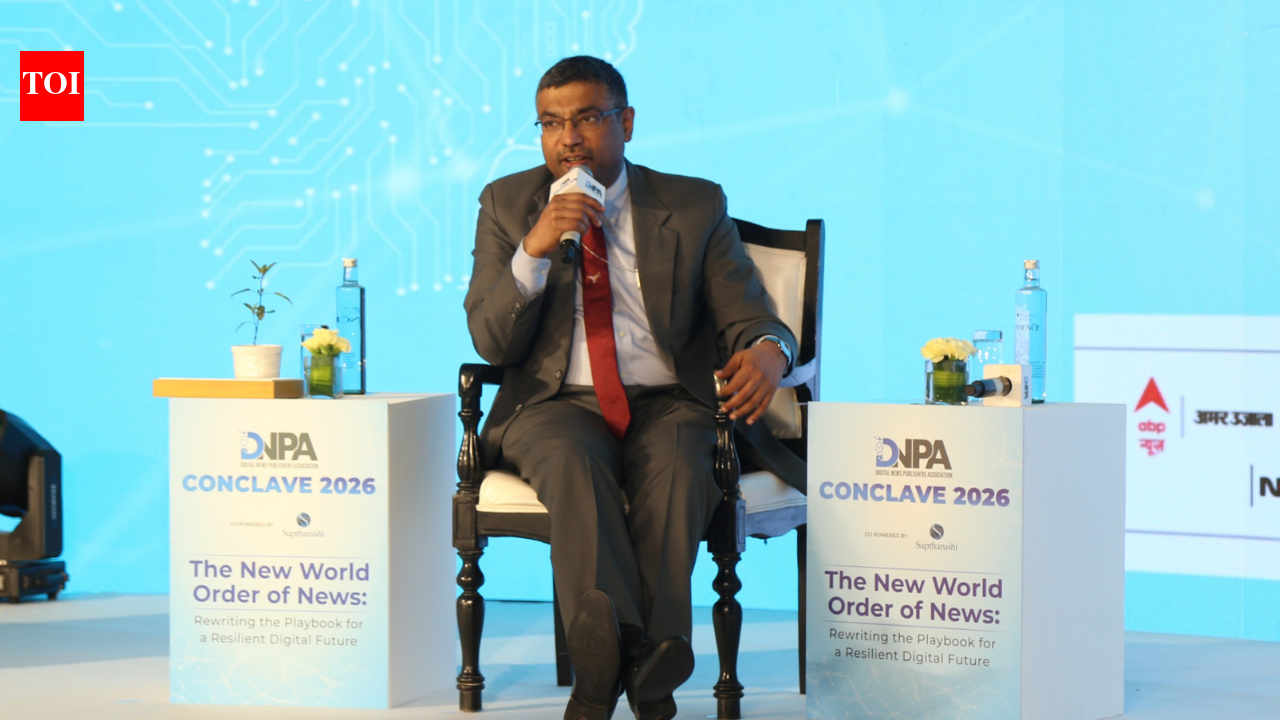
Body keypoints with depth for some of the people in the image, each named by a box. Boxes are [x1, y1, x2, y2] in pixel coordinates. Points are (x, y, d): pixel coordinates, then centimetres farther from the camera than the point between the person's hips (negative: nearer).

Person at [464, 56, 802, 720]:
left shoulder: (695, 208, 10)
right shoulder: (507, 204, 11)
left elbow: (748, 318, 5)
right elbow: (490, 341, 3)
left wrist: (768, 352, -21)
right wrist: (533, 250, -14)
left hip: (668, 404, 0)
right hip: (556, 403, 0)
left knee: (677, 469, -34)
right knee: (573, 461, -35)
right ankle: (622, 645, -52)